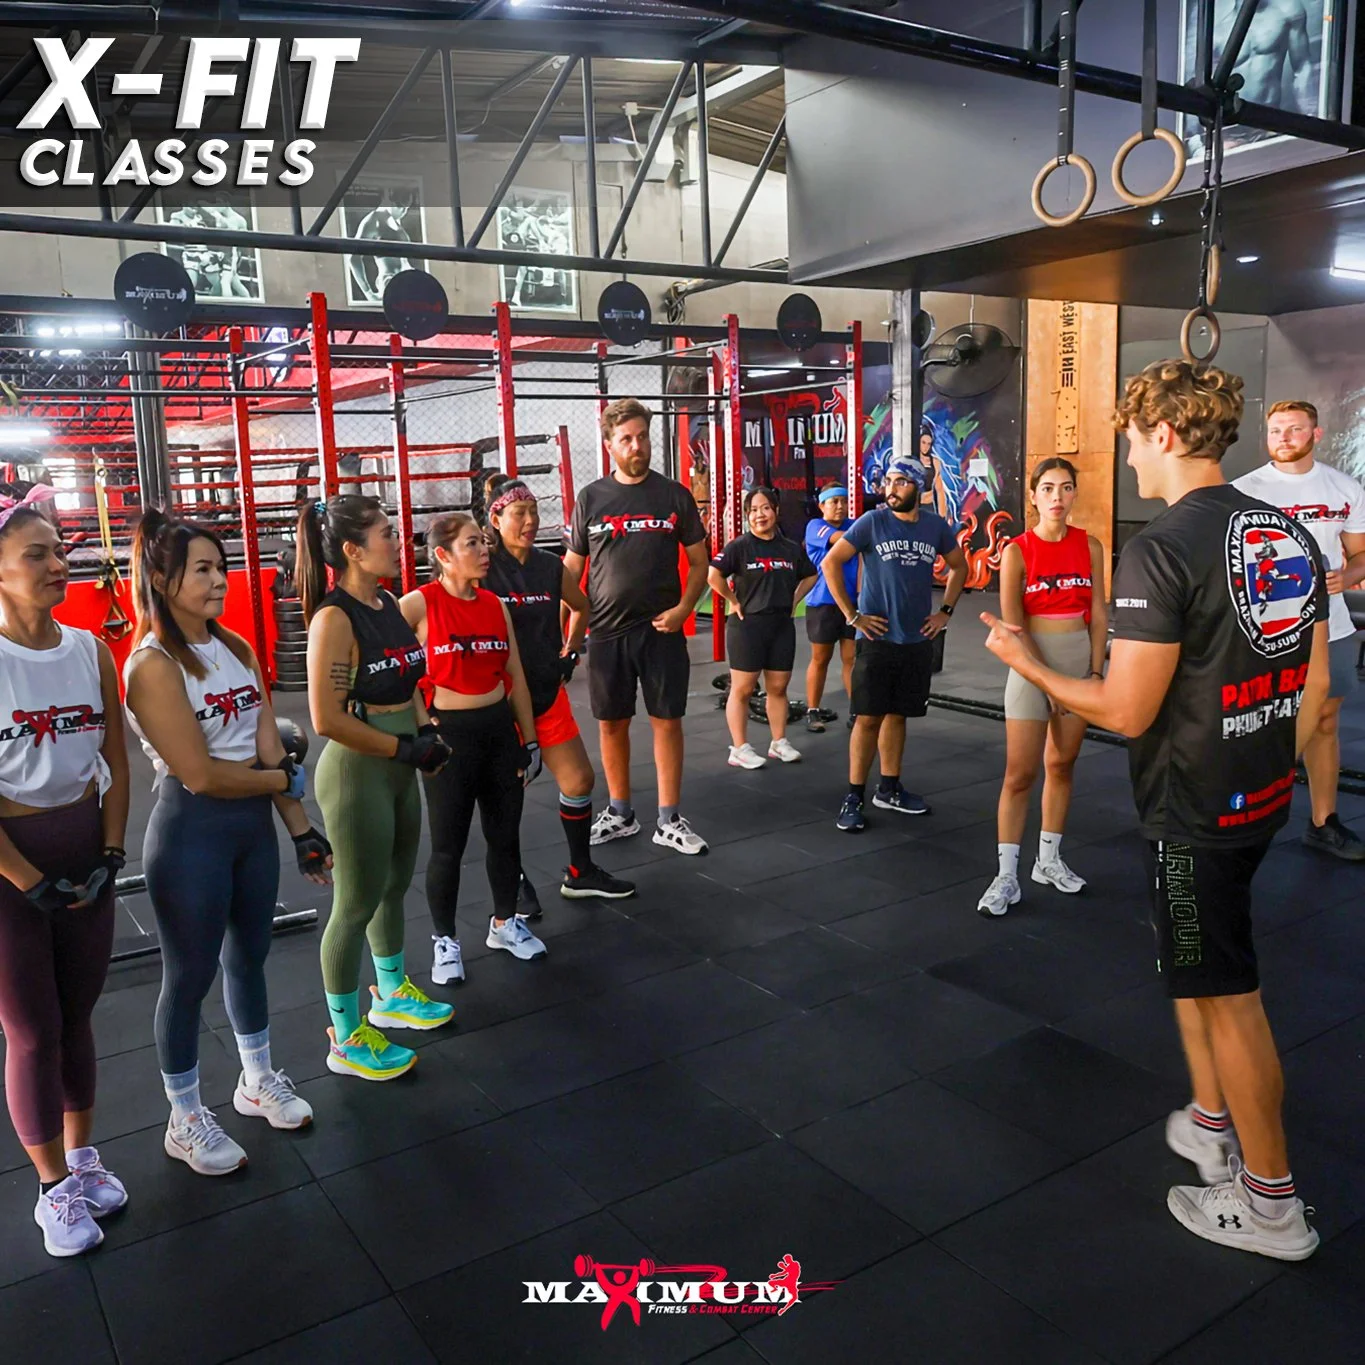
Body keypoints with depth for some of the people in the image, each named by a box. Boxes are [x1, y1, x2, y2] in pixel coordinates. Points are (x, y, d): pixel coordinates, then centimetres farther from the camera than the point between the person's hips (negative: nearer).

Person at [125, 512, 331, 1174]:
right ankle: (186, 1120, 27)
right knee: (190, 974, 8)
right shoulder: (153, 665, -16)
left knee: (250, 952, 20)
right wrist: (284, 778, -6)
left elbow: (270, 750, 3)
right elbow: (201, 775, -20)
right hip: (191, 831, -7)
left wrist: (300, 829, 2)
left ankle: (257, 1080, 41)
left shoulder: (236, 649, 4)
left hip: (254, 823, 7)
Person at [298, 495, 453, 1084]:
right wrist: (405, 748, -18)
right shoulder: (334, 617, -20)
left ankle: (392, 995, 44)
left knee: (395, 885, 22)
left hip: (399, 767, 8)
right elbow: (327, 718, -24)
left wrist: (426, 732, 0)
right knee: (357, 902, 5)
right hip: (356, 771, -8)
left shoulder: (388, 604, 5)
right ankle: (347, 1040, 22)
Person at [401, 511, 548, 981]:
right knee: (449, 846, 6)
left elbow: (515, 677, 10)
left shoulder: (495, 605, 4)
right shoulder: (419, 604, -13)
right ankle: (445, 940, 24)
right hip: (449, 734, -5)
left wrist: (529, 740, 10)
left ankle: (504, 923, 36)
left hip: (500, 729, 5)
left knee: (505, 834, 16)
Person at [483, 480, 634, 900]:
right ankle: (514, 882, 24)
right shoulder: (482, 569, -12)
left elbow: (581, 607, 23)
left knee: (580, 780, 8)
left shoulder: (551, 567, 4)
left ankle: (580, 873, 26)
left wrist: (571, 651, 15)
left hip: (549, 693, 5)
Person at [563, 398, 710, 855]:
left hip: (661, 629, -1)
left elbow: (699, 561, 6)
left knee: (667, 720, 2)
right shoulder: (591, 498, 3)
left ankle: (669, 820, 13)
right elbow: (572, 567, 7)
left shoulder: (674, 495, 2)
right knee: (612, 723, 9)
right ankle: (620, 813, 24)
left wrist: (683, 608, -9)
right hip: (607, 632, 1)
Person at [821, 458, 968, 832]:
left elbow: (959, 567, 19)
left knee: (897, 714, 13)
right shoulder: (871, 522, -7)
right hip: (877, 638, -4)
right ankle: (854, 798, 4)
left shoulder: (936, 526, 3)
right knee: (868, 717, -3)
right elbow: (830, 563, -6)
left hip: (918, 640, 4)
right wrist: (852, 616, -10)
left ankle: (889, 789, 25)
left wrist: (945, 612, 9)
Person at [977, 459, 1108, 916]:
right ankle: (1007, 876, 2)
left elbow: (1098, 614, 5)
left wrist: (1095, 672, -4)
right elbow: (1013, 626, -11)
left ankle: (1049, 860, 24)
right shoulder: (1017, 551, -7)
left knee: (1062, 765, 11)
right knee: (1020, 773, -4)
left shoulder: (1090, 547, 3)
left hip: (1080, 661, 4)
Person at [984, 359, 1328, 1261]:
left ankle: (1270, 1204, 21)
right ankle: (1213, 1124, 37)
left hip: (1195, 808, -8)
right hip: (1263, 797, 8)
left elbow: (1127, 712, -21)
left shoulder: (1161, 551, -21)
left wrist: (1023, 662, -8)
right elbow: (1313, 680, 9)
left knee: (1229, 998, 5)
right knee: (1196, 964, 23)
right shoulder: (1291, 534, 4)